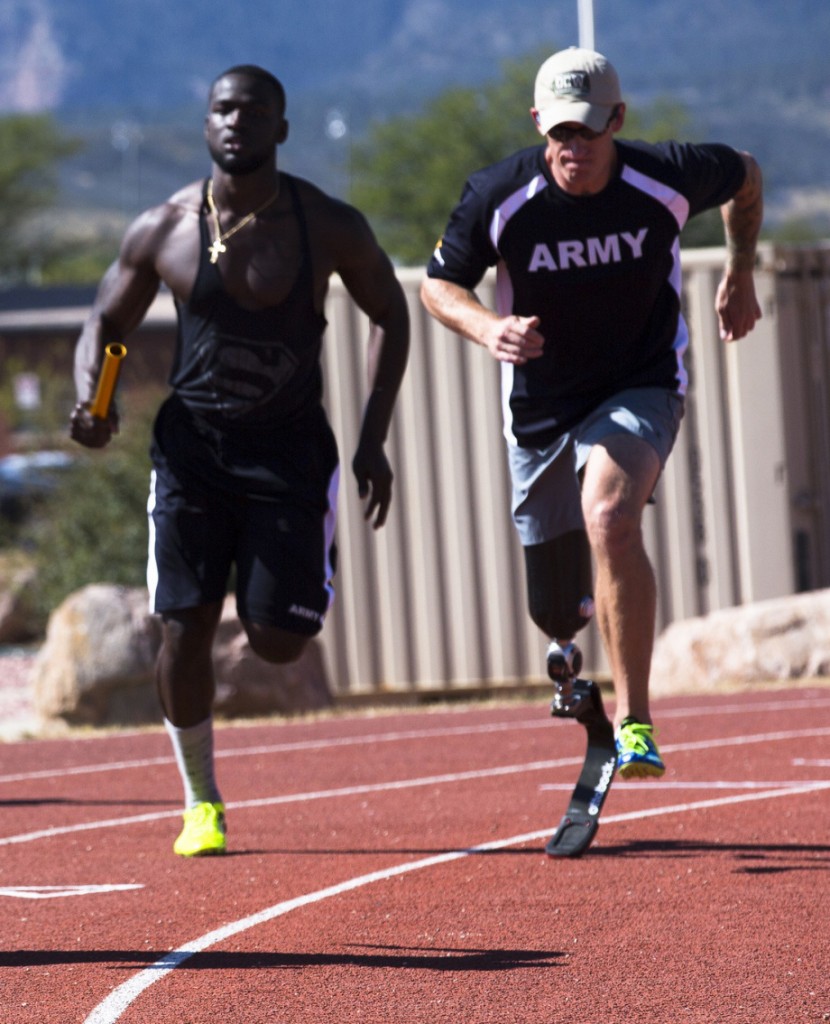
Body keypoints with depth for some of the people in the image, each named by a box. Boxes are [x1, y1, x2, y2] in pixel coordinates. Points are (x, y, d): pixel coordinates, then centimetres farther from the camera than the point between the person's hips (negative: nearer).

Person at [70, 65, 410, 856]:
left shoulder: (330, 227, -7)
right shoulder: (162, 232, -6)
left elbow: (388, 315, 7)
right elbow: (107, 323, 7)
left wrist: (374, 437, 0)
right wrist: (91, 397, -14)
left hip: (289, 448, -1)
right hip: (193, 443, 1)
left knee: (278, 641, -6)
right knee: (184, 629, -6)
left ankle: (309, 578, 33)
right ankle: (201, 802, 14)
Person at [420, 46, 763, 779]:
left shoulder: (668, 179, -16)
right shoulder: (500, 197, -17)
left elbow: (746, 176, 7)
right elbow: (438, 285, -4)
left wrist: (740, 274, 9)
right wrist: (487, 328, -24)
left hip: (642, 389, -2)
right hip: (539, 408, 2)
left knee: (610, 517, -34)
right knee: (556, 607, 12)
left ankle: (635, 724, -27)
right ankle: (568, 643, 55)